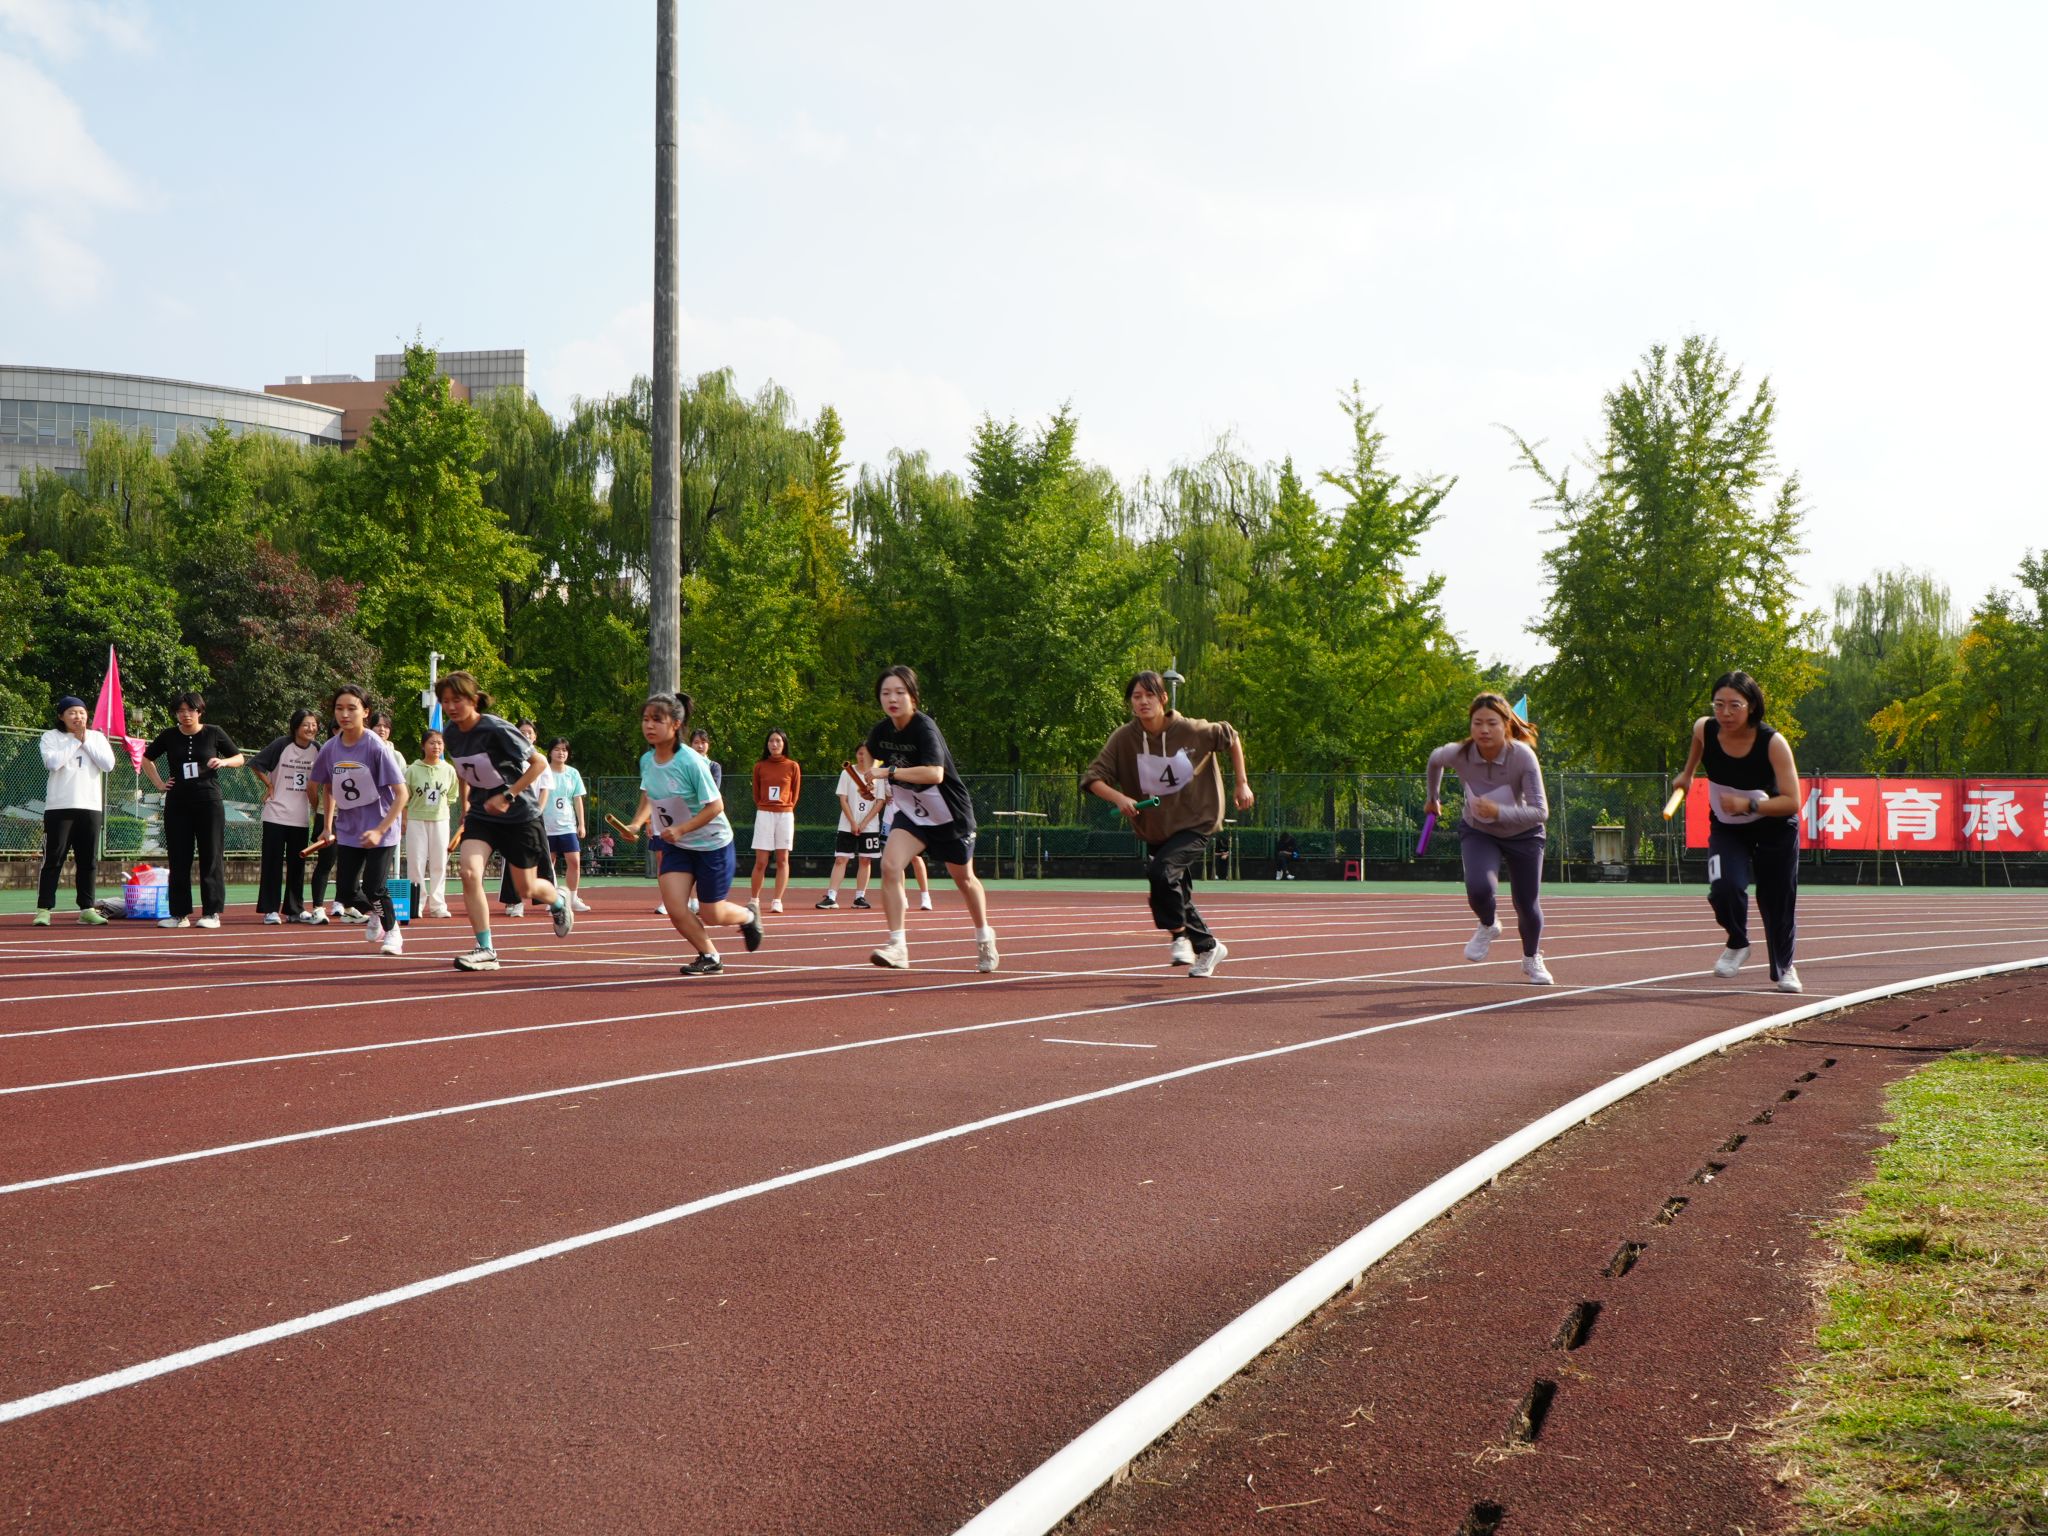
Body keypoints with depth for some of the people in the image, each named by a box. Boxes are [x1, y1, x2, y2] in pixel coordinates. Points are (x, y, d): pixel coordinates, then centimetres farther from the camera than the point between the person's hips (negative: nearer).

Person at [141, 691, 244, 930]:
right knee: (178, 860, 4)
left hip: (209, 802, -2)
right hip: (177, 804, 2)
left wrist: (223, 762, -11)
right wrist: (159, 783, 10)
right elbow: (146, 759, 21)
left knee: (211, 858, -2)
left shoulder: (214, 733, 2)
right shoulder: (169, 737, 6)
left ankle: (212, 913, 2)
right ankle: (179, 914, 10)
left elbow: (239, 758, 9)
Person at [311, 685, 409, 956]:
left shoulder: (376, 747, -19)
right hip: (348, 830, 5)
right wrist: (328, 826, 12)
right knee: (347, 891, 2)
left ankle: (393, 931, 16)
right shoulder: (331, 748, -4)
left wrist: (379, 831, -24)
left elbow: (401, 794, -19)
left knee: (374, 888, -12)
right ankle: (374, 915, 35)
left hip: (379, 830, -5)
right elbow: (327, 788, 15)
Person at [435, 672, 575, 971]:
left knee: (525, 890, 7)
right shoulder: (450, 733, -3)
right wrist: (465, 802, 17)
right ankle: (485, 950, -12)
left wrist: (508, 796, -22)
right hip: (481, 813, 5)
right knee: (469, 871, -19)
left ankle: (559, 902, 44)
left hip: (519, 814, -5)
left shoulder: (496, 730, -22)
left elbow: (539, 763, -17)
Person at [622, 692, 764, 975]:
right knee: (675, 907, -12)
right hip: (676, 846, 5)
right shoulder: (647, 760, -6)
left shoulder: (691, 763, -26)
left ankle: (749, 914, 39)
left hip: (712, 844, -5)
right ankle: (710, 957, 11)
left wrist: (681, 829, -29)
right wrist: (636, 823, -3)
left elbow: (715, 806, -21)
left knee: (711, 915, 4)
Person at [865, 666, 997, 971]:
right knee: (890, 866, -21)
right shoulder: (881, 730, -6)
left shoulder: (924, 728, -26)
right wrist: (872, 782, 5)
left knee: (963, 878, 14)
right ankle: (896, 946, -20)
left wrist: (889, 772, -43)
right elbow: (874, 757, 20)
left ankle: (984, 938, 40)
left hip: (949, 815, -5)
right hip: (911, 814, 5)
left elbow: (935, 773, -42)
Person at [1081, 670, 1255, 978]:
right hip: (1155, 830, 4)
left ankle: (1179, 935, -9)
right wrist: (1119, 798, -34)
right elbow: (1092, 778, -16)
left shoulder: (1191, 730, -17)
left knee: (1161, 871, -28)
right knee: (1177, 897, 12)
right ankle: (1208, 947, 35)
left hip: (1196, 822, -4)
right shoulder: (1124, 738, -12)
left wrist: (1241, 784, 1)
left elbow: (1231, 738, 2)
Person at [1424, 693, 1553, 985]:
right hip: (1478, 833, 0)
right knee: (1479, 888, -28)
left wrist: (1499, 812, -47)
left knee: (1528, 906, 7)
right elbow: (1434, 759, 2)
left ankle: (1532, 959, 40)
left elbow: (1540, 812, -32)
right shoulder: (1458, 754, -24)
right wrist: (1431, 798, 16)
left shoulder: (1523, 757, -30)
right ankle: (1488, 926, 9)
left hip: (1522, 835, 0)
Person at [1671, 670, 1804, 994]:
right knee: (1724, 888, -25)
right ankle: (1737, 944, 5)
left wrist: (1749, 805, -42)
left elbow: (1791, 802, -31)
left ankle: (1784, 968, 33)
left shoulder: (1773, 743, -29)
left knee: (1778, 902, 6)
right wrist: (1687, 773, 20)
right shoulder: (1704, 729, -20)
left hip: (1775, 830, -2)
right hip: (1726, 829, 2)